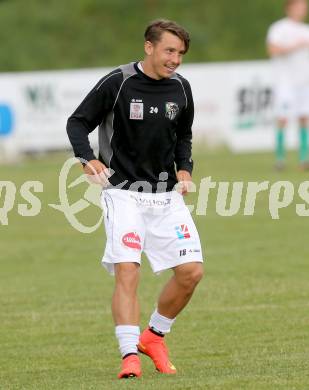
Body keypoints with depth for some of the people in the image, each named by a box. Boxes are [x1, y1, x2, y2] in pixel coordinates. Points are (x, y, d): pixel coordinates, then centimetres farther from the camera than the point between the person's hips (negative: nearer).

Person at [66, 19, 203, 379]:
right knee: (127, 271, -18)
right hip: (123, 192, -5)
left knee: (191, 271, -3)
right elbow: (77, 122, -4)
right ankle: (129, 356, -17)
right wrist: (87, 158, -21)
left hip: (166, 195, 5)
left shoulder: (180, 88, 5)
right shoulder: (117, 83, -10)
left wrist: (184, 168, 4)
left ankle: (154, 336, 18)